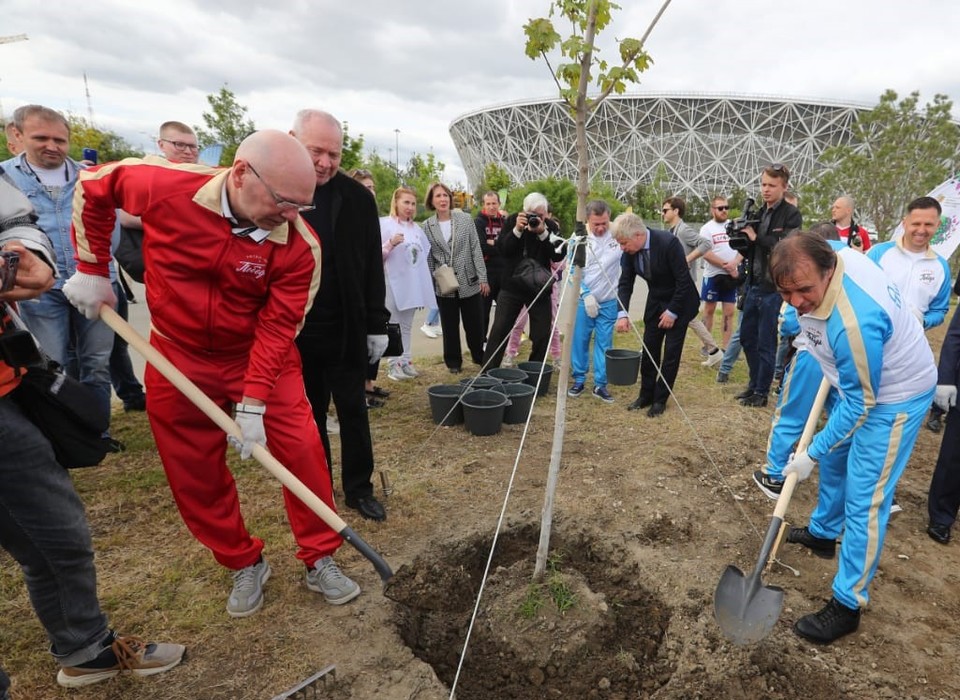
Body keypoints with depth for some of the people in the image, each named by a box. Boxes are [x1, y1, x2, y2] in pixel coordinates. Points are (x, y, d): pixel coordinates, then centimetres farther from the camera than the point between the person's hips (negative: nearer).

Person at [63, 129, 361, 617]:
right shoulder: (163, 186, -20)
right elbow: (92, 187, 2)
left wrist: (253, 404, -23)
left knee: (301, 449, -7)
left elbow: (276, 327, -19)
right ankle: (244, 565, 28)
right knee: (194, 471, 8)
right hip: (179, 357, 2)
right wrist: (91, 269, -1)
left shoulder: (300, 244, -22)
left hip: (261, 357, -1)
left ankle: (321, 562, 13)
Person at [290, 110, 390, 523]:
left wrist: (377, 324, -1)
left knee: (354, 412, 10)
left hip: (346, 331, 0)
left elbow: (372, 267, 1)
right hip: (292, 332, 0)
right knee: (307, 417, 13)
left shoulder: (357, 197, -1)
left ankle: (359, 489, 27)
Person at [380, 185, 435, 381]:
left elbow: (425, 254, 18)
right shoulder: (384, 224, -4)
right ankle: (395, 365, 5)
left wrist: (425, 283, 10)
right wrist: (391, 244, -25)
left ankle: (405, 362, 18)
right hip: (393, 284, -6)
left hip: (414, 284, 6)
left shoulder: (417, 229, 14)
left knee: (406, 326, 12)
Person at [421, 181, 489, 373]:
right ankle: (453, 362, 24)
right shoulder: (426, 226, 2)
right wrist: (430, 285, 1)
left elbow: (476, 250, -1)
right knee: (450, 327, 9)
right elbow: (428, 258, 4)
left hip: (469, 282, 0)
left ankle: (479, 356, 28)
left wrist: (483, 278, -5)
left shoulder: (466, 219, 0)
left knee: (475, 324, 7)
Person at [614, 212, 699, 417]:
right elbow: (625, 283, -8)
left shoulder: (668, 242, -29)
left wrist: (672, 312, -19)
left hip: (679, 303, -5)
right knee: (649, 350, 7)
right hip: (655, 302, 6)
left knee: (671, 353, -2)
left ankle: (660, 399, 10)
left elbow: (683, 281, -23)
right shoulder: (629, 250, -12)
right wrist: (622, 313, -20)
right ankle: (646, 395, 20)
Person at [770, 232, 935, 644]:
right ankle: (823, 533, 48)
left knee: (864, 502, -4)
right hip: (856, 377, 9)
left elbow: (860, 402, -28)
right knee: (835, 461, 25)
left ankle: (848, 604, 10)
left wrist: (811, 454, -19)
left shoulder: (854, 323, -41)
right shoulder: (834, 256, -17)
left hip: (893, 396, -9)